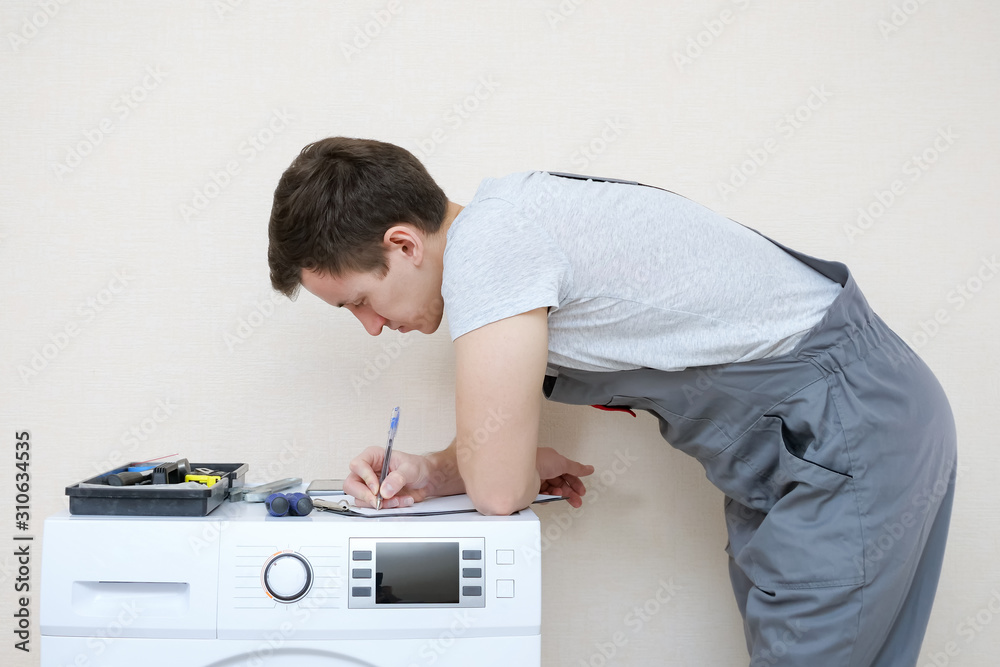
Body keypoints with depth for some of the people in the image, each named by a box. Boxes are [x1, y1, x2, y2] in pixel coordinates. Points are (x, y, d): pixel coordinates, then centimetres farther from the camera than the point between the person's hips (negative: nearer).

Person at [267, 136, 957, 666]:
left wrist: (532, 465, 0)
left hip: (852, 429, -10)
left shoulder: (485, 244, -25)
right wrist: (425, 471, -6)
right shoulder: (506, 221, 5)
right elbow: (499, 451, 13)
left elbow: (498, 489, -22)